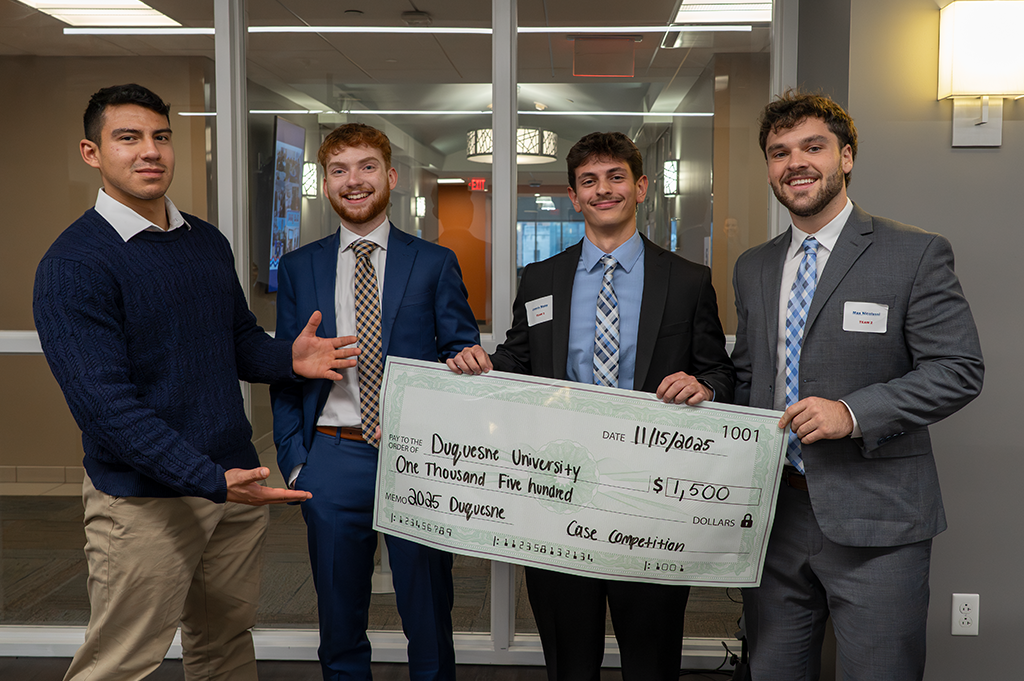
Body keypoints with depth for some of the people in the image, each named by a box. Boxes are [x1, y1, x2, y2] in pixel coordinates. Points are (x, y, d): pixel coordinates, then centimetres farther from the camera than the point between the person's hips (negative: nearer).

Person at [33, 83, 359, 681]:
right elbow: (103, 402, -19)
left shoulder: (209, 242, 10)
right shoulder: (75, 262, -12)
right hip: (143, 499, -6)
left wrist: (289, 358, -4)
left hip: (236, 481, 7)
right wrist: (211, 481, -26)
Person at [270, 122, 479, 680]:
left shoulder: (435, 263, 4)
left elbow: (463, 355, 5)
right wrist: (294, 459, -1)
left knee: (430, 620, 10)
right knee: (339, 623, 15)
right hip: (333, 461, 2)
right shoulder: (298, 268, 8)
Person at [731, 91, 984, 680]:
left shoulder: (916, 254, -4)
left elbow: (960, 369, -9)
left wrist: (853, 412, -20)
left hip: (875, 522, -4)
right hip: (771, 512, 5)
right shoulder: (752, 268, 13)